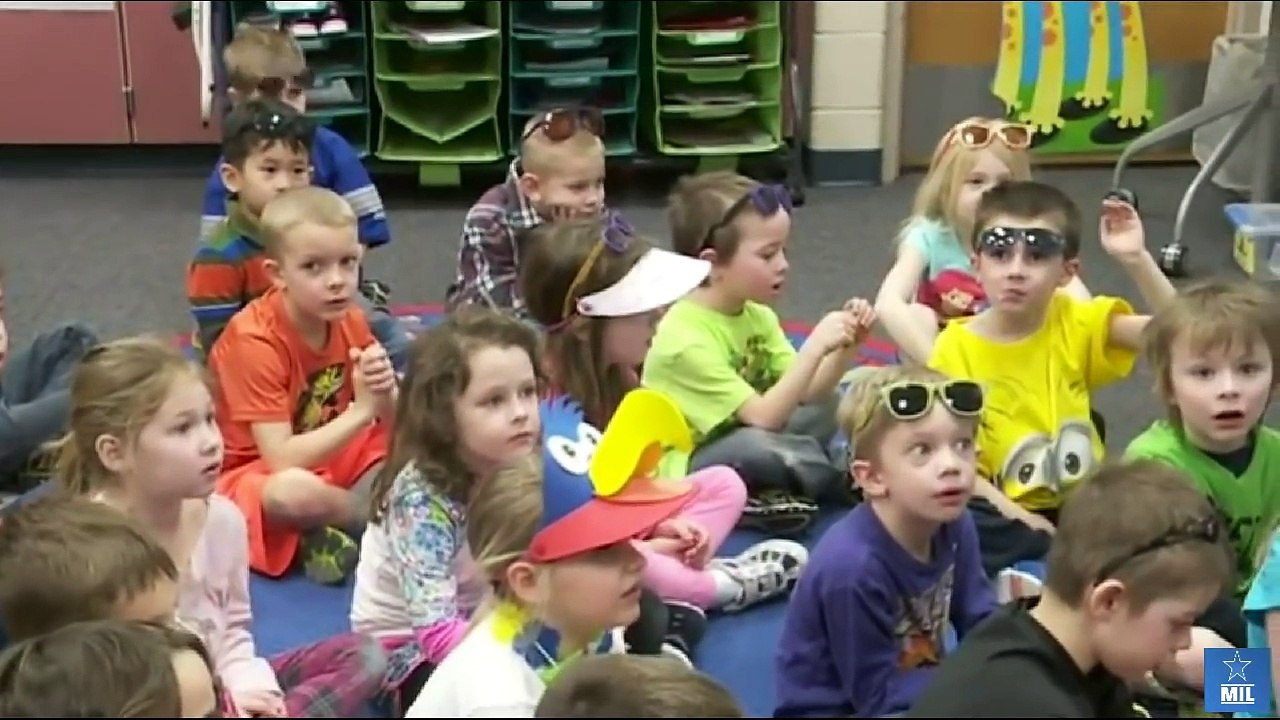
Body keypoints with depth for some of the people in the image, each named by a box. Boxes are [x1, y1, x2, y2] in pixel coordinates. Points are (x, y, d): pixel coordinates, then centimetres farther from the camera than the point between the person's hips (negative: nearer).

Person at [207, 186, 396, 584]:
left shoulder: (351, 322, -6)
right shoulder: (254, 340, -24)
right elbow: (282, 460, -29)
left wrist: (385, 397, -25)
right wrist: (362, 411, -31)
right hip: (248, 477, -7)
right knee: (296, 491, -40)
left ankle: (325, 534, -17)